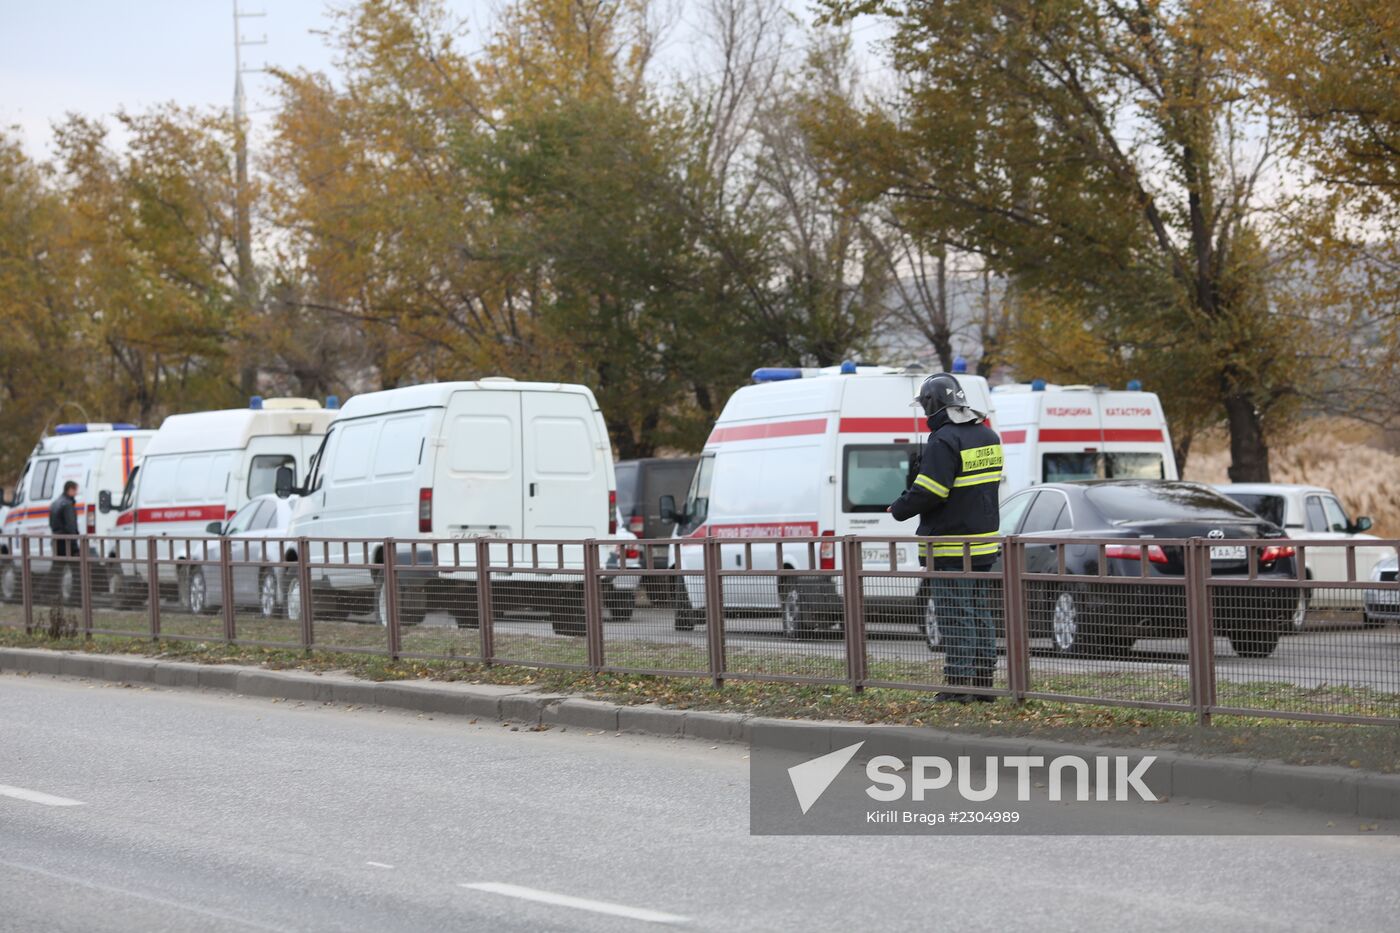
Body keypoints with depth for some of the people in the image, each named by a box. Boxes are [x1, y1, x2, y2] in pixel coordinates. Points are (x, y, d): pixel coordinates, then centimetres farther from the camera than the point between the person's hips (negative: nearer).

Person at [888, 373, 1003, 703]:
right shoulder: (987, 435, 12)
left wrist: (899, 509, -4)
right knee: (980, 613, 13)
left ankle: (959, 684, -5)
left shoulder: (944, 441, -17)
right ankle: (982, 681, 16)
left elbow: (928, 491, -20)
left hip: (951, 547, -9)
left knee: (956, 615, -6)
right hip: (983, 541, 9)